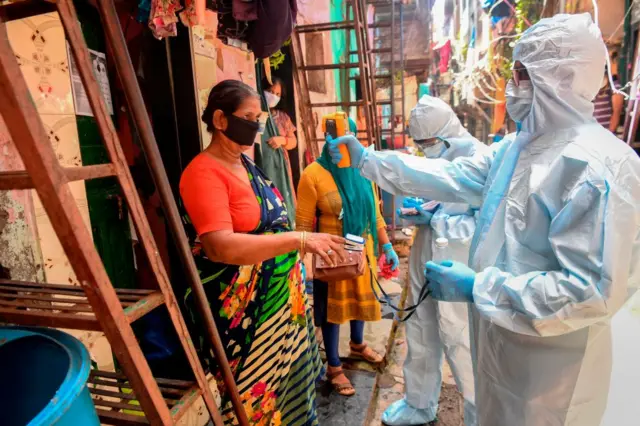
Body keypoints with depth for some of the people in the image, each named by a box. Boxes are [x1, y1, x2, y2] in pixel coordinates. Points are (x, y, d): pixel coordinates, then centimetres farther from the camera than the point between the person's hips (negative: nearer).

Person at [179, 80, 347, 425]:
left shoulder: (247, 164, 10)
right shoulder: (204, 173, -17)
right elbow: (221, 246, -28)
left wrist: (305, 249, 9)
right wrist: (299, 239, -32)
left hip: (277, 297, 8)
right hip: (239, 309, -8)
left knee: (287, 387, 21)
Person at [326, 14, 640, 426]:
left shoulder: (598, 167, -26)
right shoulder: (517, 147, 2)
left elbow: (594, 290, -29)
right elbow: (450, 176, 3)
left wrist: (477, 287, -27)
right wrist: (367, 159, 1)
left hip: (551, 357, -7)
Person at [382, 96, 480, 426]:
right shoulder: (433, 157, 7)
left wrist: (433, 220, -19)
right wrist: (414, 209, -3)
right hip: (423, 261, 8)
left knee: (458, 343, 7)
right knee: (420, 335, 18)